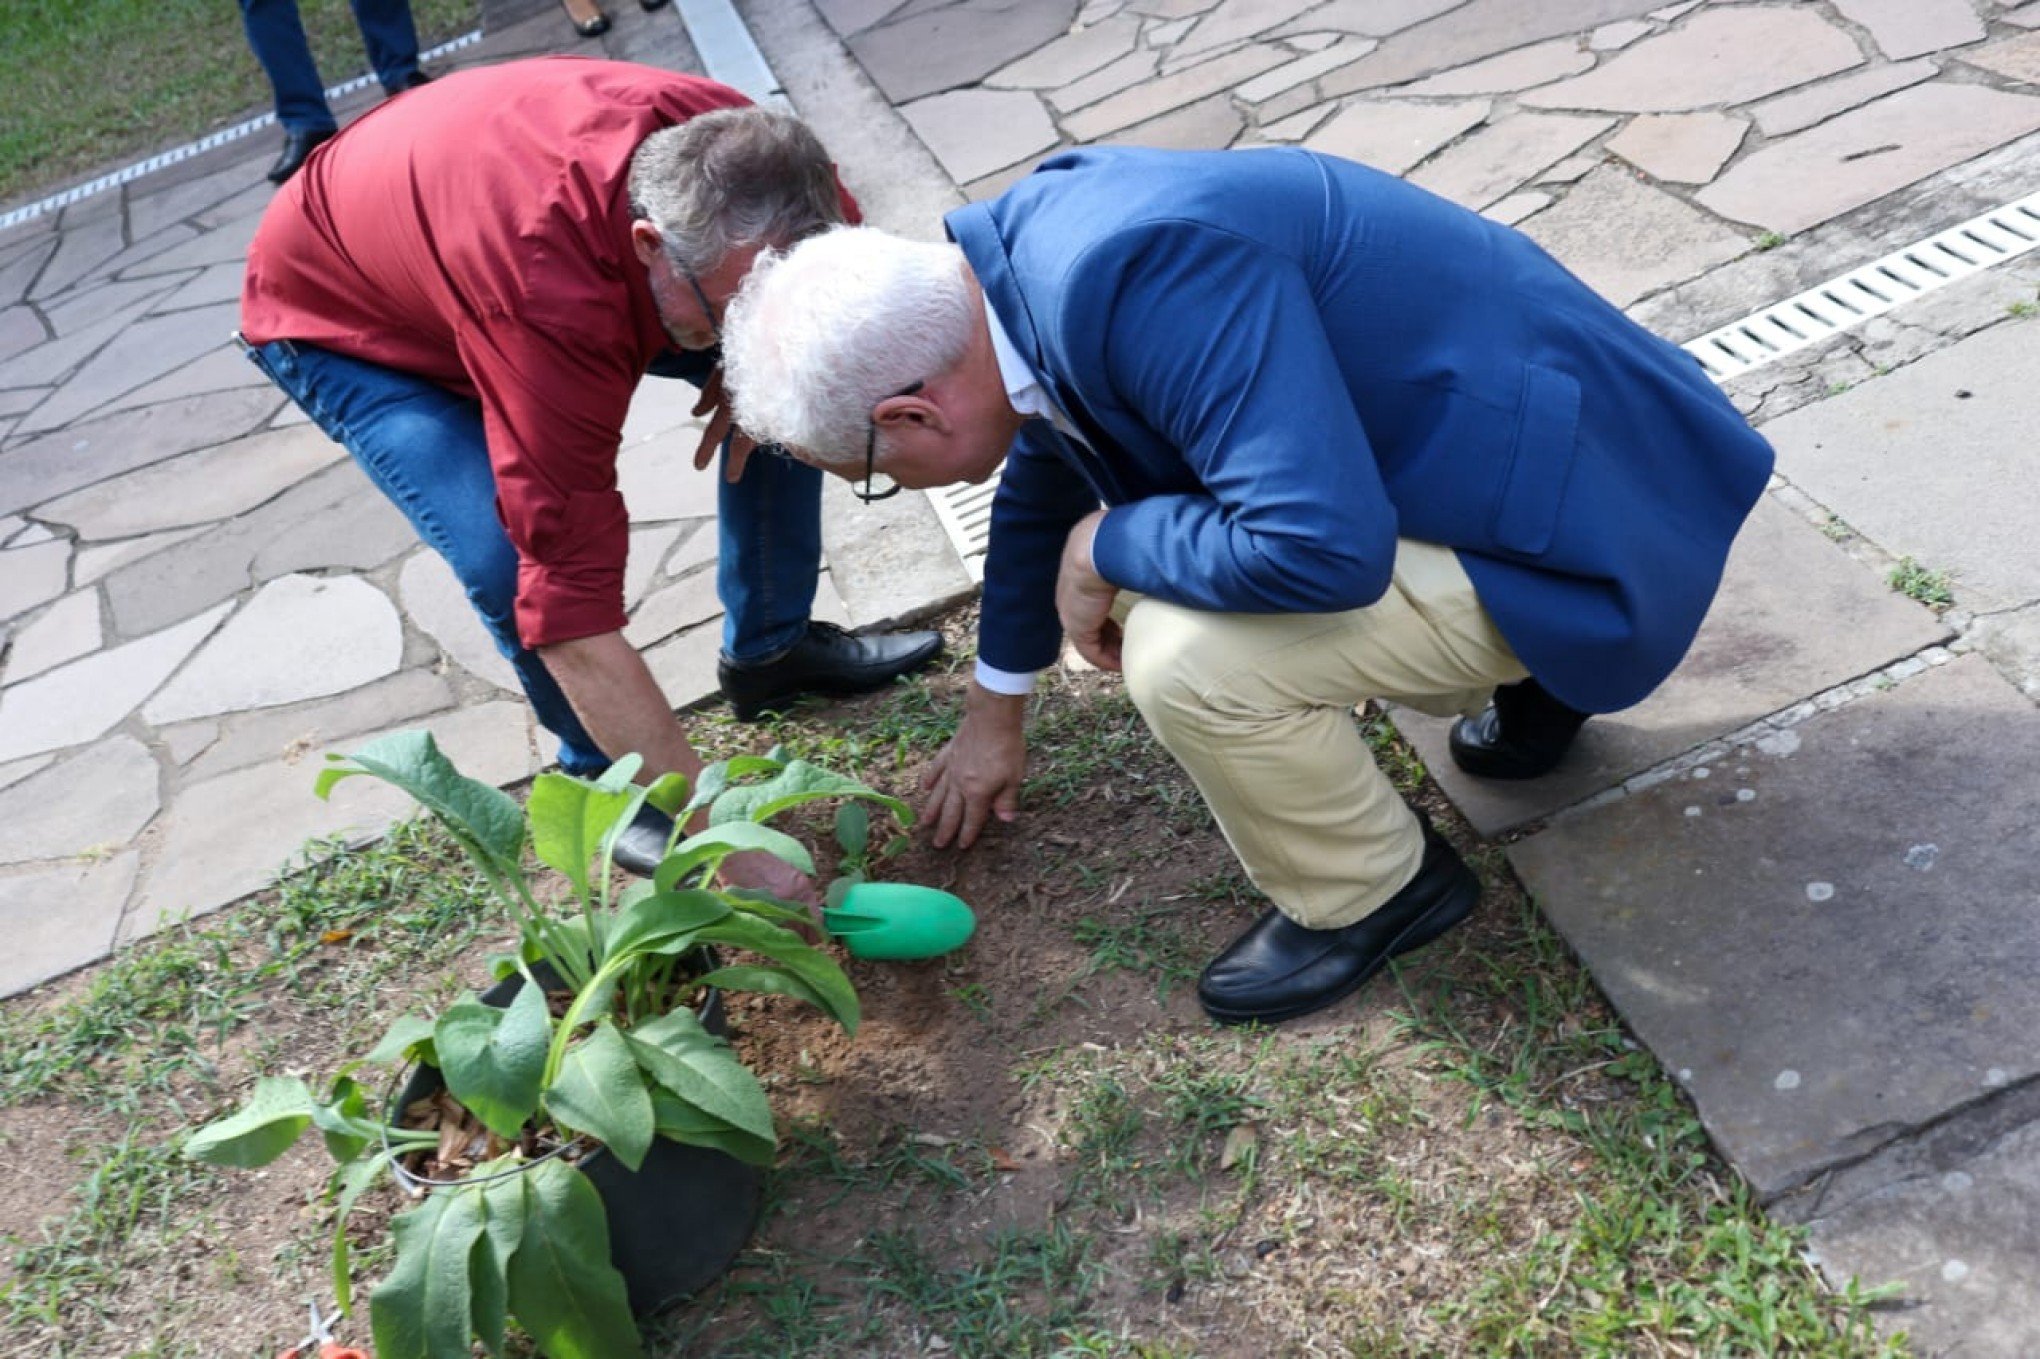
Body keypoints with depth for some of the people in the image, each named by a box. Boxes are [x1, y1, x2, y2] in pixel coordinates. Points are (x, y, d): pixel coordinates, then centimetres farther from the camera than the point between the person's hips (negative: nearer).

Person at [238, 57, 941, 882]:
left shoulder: (729, 147, -30)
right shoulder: (549, 302, -47)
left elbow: (841, 234, -4)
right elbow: (572, 616, -45)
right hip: (338, 321, -5)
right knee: (516, 556, -28)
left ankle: (771, 649, 13)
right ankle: (606, 782, 0)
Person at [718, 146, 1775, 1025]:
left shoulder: (1136, 275, -30)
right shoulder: (1033, 249, 1)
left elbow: (1325, 544, -37)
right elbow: (1044, 483, 18)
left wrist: (1107, 549, -18)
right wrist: (997, 707, 31)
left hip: (1574, 518, -9)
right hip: (1518, 432, 9)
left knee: (1185, 659, -24)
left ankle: (1370, 892, 6)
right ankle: (1529, 685, 22)